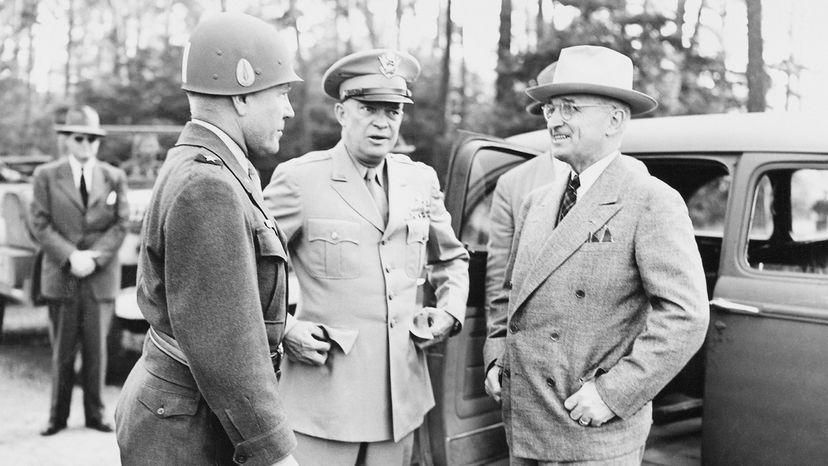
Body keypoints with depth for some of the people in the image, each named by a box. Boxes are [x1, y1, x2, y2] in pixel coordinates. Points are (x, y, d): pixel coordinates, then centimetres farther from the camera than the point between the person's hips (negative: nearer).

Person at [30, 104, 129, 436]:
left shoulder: (115, 177, 7)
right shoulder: (45, 176, 5)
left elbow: (120, 225, 2)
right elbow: (40, 225, -1)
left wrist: (94, 257, -12)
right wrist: (71, 256, -14)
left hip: (101, 278, 1)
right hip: (61, 277, 0)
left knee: (97, 348, 5)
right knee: (62, 350, 6)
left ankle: (95, 414, 17)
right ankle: (58, 416, 18)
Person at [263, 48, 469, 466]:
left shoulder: (421, 180, 8)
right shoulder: (299, 180, -7)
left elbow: (452, 259, 22)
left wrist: (449, 312, 7)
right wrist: (282, 330, -10)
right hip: (324, 395, -4)